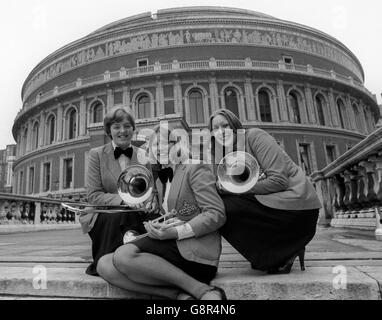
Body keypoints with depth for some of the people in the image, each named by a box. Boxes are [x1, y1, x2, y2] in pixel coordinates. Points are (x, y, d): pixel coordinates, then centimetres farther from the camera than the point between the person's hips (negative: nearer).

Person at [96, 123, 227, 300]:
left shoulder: (195, 167, -2)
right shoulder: (162, 179, 24)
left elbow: (217, 214, -10)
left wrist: (176, 232, -18)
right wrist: (154, 226, 3)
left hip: (194, 252, -8)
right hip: (172, 246, 8)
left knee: (123, 255, -28)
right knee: (104, 265, -10)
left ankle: (203, 290, -18)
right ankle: (179, 294, -17)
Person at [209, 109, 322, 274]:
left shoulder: (254, 135, -9)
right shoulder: (228, 155, 15)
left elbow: (279, 180, -17)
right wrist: (222, 188, -12)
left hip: (295, 205, -8)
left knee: (223, 209, -15)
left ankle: (281, 256, 0)